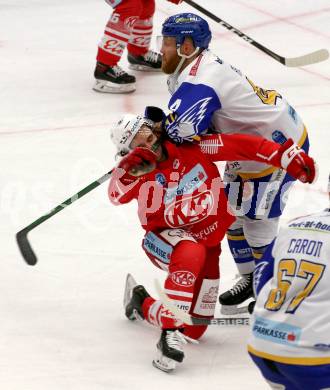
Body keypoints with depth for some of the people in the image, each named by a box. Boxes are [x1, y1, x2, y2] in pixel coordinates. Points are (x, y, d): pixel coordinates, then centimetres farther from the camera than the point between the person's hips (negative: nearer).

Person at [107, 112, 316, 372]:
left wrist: (288, 156, -20)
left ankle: (143, 304, 32)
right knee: (191, 255, -42)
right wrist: (131, 165, -44)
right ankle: (171, 335, -35)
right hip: (166, 236, -3)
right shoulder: (141, 171, -13)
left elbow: (241, 146, -14)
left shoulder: (191, 146, -13)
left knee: (193, 330, 2)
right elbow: (117, 195, -30)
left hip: (207, 240, 3)